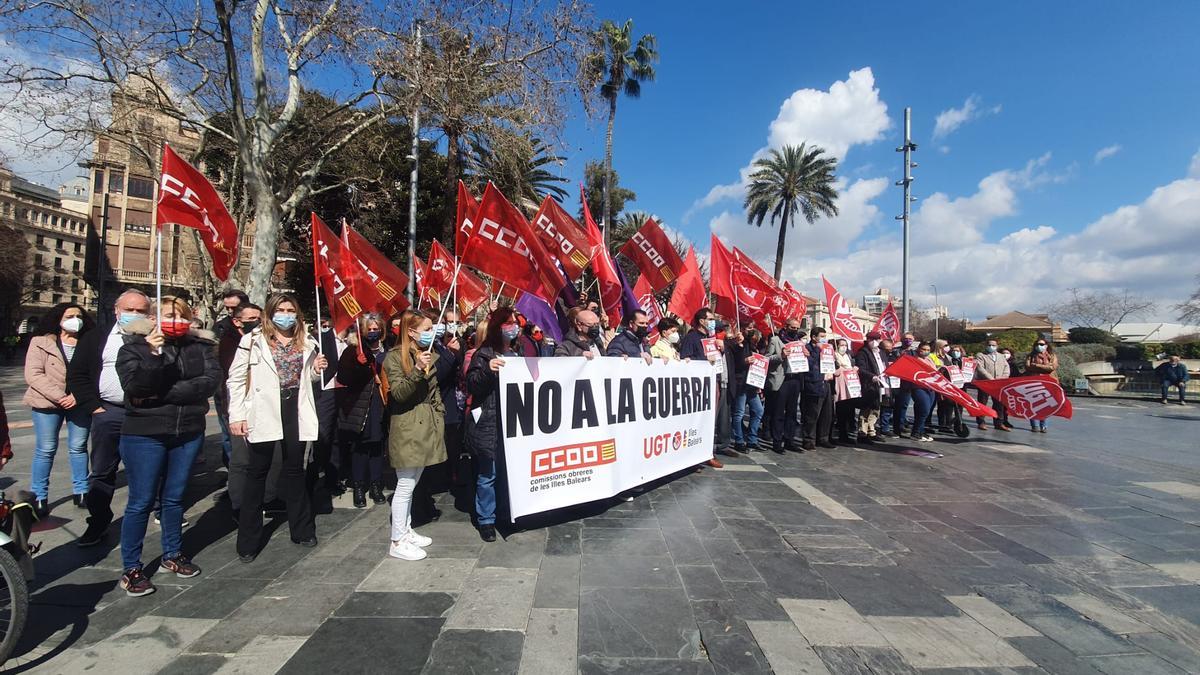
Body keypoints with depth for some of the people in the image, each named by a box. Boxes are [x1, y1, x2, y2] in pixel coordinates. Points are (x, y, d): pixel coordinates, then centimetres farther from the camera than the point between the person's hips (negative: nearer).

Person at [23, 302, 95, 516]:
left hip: (80, 403, 1)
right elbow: (33, 374, -7)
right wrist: (59, 397, -17)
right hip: (47, 403, -1)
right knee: (46, 450, 3)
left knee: (78, 447, 9)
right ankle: (39, 496, 15)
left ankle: (81, 492, 18)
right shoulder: (41, 343, 1)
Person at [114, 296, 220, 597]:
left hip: (189, 433, 3)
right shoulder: (135, 345, -3)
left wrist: (162, 393, -16)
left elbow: (211, 380, -12)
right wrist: (154, 355, -29)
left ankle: (172, 554, 30)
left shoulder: (201, 346, 3)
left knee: (174, 497, 15)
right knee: (141, 502, 2)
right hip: (145, 435, -2)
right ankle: (131, 568, 16)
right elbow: (134, 386, -16)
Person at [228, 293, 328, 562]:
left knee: (295, 469, 13)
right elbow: (236, 379, -3)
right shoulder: (253, 340, -2)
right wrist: (236, 415, -10)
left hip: (296, 411, 4)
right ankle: (248, 541, 17)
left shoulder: (305, 342, 11)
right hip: (264, 412, -3)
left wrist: (316, 369, -1)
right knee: (257, 472, 5)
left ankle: (301, 530, 24)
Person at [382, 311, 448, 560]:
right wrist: (417, 370, -31)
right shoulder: (395, 357, -10)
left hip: (426, 427, 7)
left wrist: (440, 416, 12)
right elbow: (398, 393, -19)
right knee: (405, 486, -2)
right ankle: (398, 542, 8)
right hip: (407, 429, -7)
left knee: (412, 484, 16)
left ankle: (406, 531, 28)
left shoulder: (430, 354, 13)